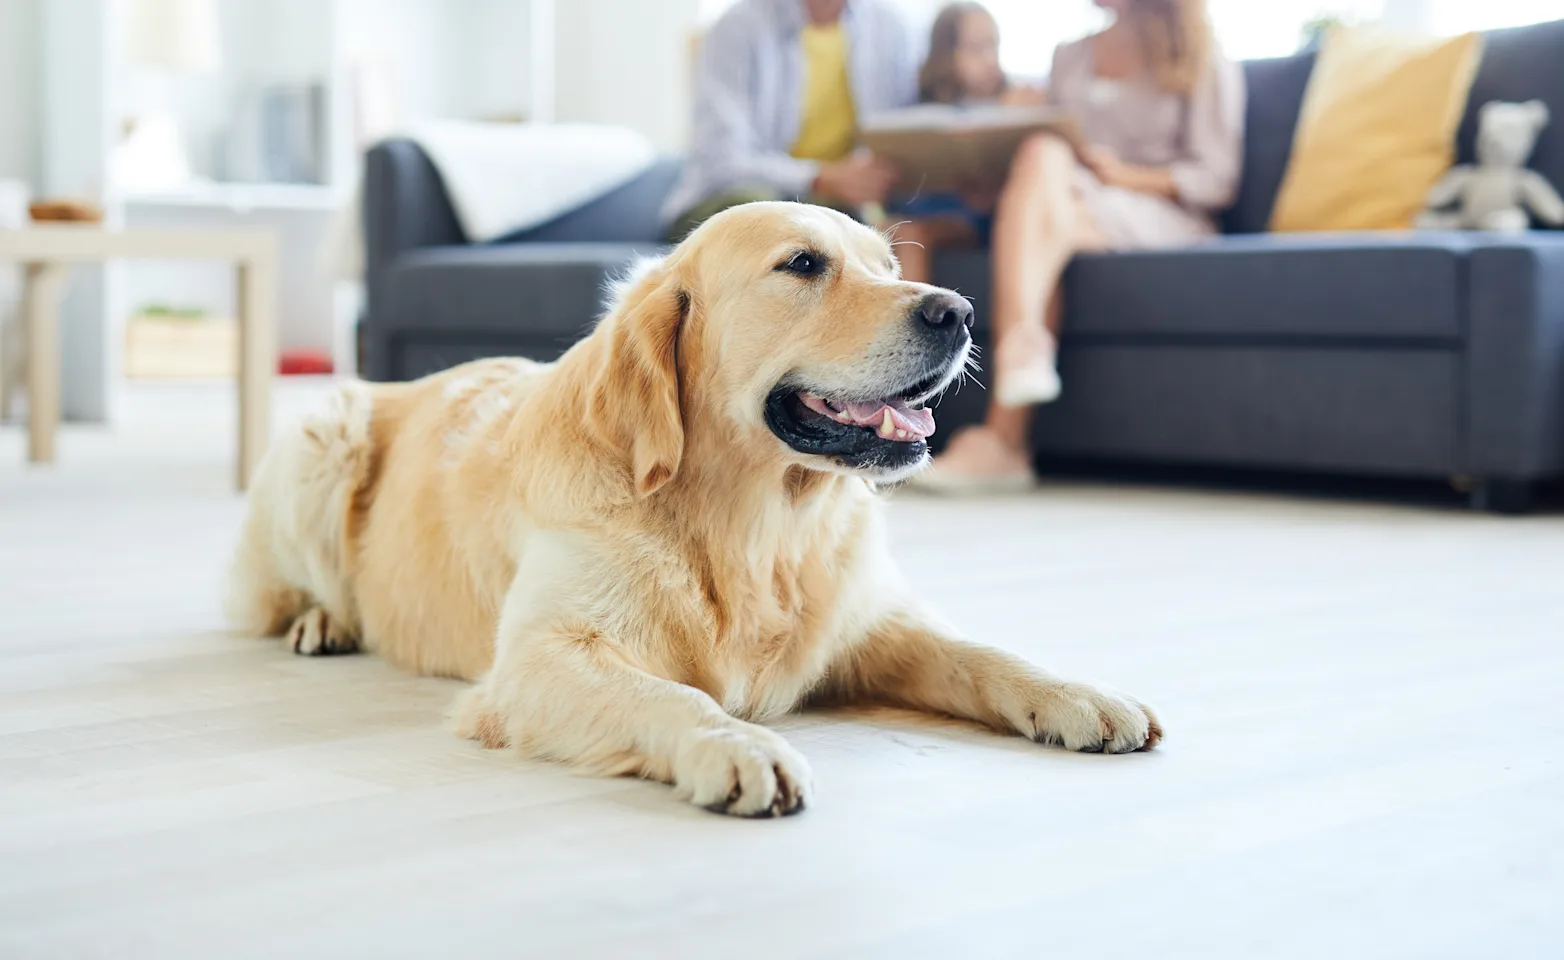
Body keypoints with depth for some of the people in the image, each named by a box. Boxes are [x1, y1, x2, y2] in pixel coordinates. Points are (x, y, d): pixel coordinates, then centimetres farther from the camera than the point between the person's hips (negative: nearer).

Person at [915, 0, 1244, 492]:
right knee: (1042, 152, -30)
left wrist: (1128, 175, -14)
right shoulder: (1069, 56, 26)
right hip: (1069, 206, 4)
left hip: (1166, 221, -4)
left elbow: (1216, 179, 2)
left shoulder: (1206, 63, 10)